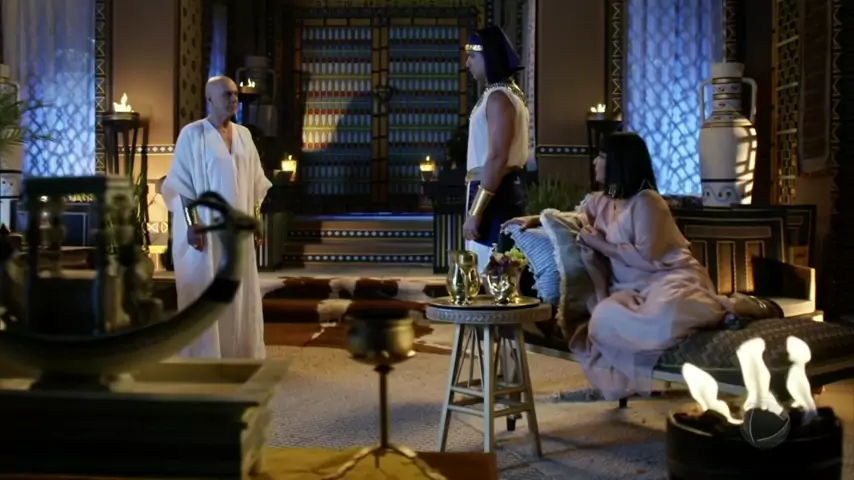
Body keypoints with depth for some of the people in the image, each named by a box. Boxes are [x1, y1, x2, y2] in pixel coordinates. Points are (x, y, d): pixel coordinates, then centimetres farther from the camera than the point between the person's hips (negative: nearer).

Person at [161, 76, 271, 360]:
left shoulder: (243, 135, 9)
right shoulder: (192, 134, -7)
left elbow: (254, 184, 12)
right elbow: (181, 184, -9)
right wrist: (191, 224, -17)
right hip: (206, 228, -5)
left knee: (241, 293, 9)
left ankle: (240, 353, 19)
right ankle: (205, 357, 9)